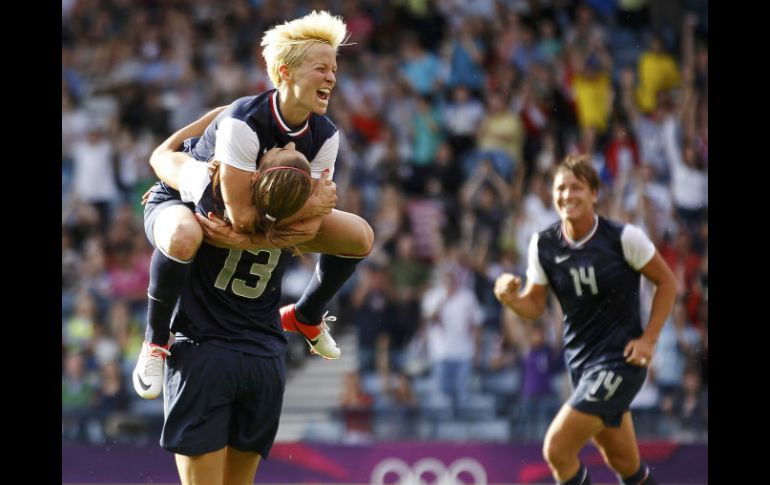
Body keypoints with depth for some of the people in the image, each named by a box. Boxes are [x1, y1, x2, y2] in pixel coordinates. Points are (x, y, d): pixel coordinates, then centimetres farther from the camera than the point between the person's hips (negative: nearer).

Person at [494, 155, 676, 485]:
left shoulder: (624, 237, -13)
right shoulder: (543, 245, -1)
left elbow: (666, 282, -2)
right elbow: (535, 306, 5)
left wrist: (648, 339, -9)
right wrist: (510, 298, -17)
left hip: (619, 361, -5)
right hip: (580, 364, 5)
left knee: (557, 449, -15)